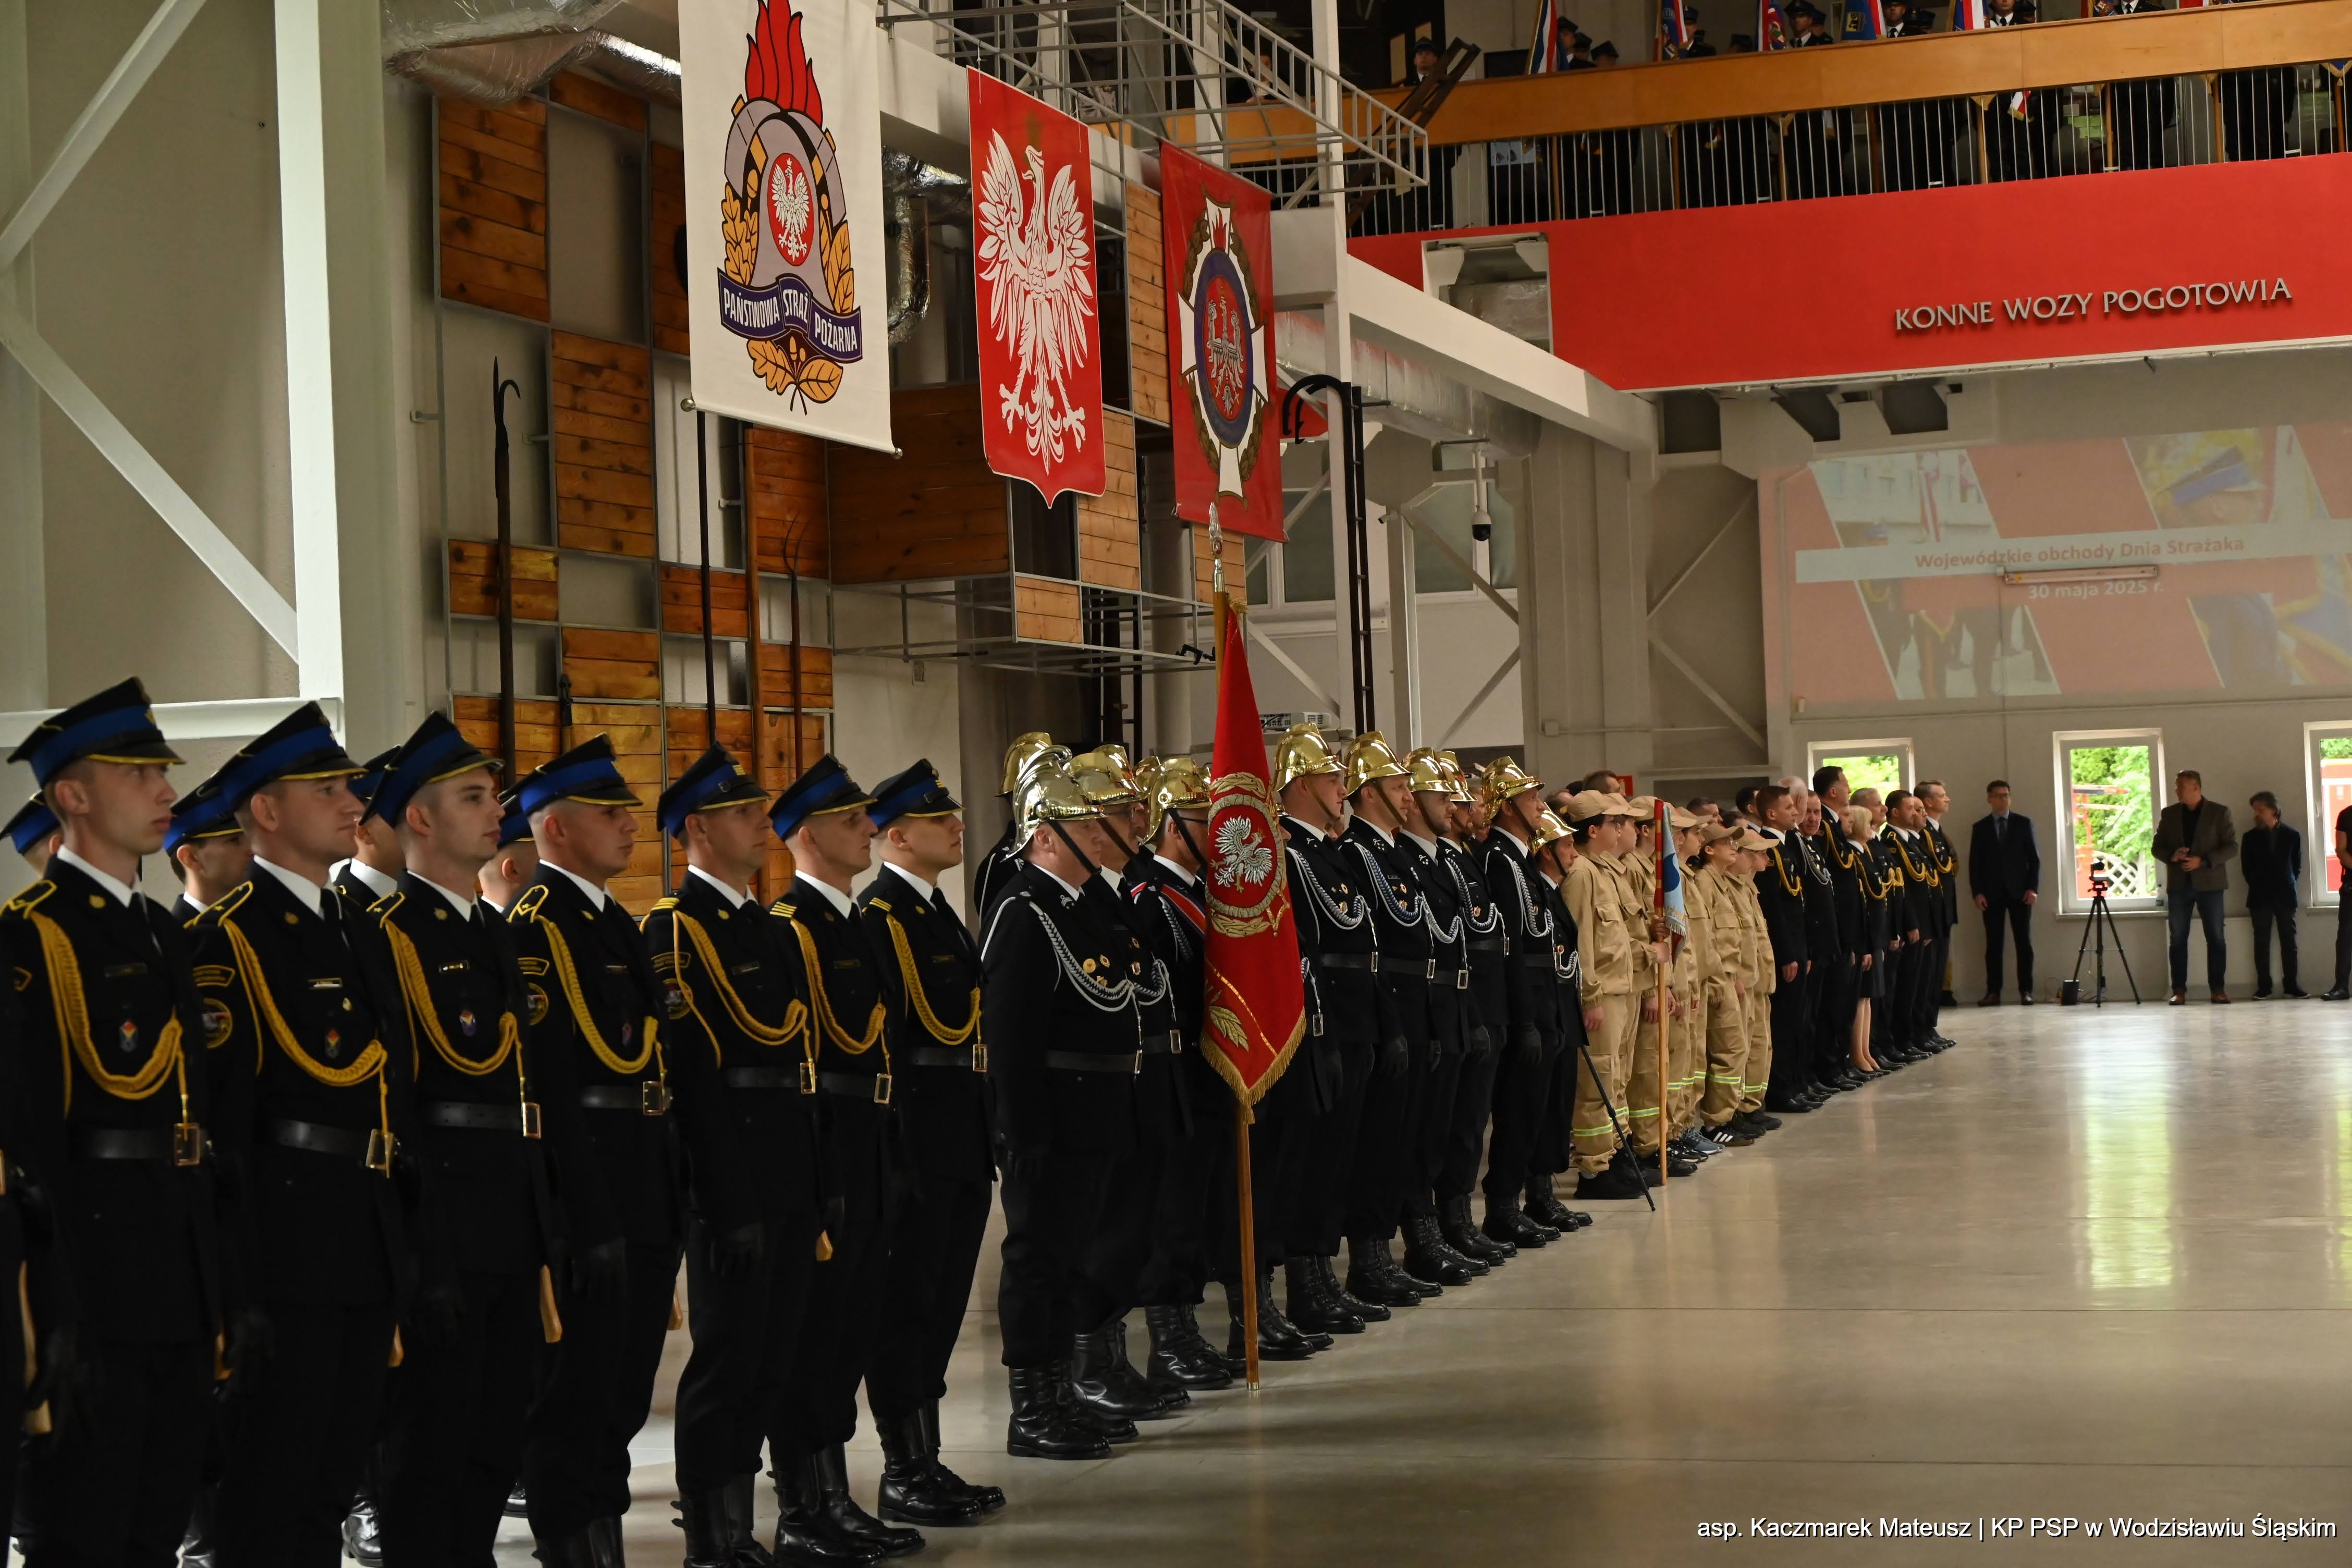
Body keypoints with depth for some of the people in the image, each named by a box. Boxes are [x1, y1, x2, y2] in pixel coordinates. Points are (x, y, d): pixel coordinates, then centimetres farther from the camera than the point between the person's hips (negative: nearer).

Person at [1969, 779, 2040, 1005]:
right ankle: (1993, 992, 0)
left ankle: (2026, 990, 4)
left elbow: (2034, 858, 5)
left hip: (2019, 891, 0)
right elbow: (1975, 863, 5)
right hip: (1992, 893, 0)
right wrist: (1977, 892, -5)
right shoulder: (1980, 827, 7)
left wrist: (2033, 888, -5)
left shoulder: (2023, 823, 7)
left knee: (2024, 942, 1)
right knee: (1993, 944, -1)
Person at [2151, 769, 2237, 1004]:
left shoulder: (2219, 812, 1)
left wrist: (2203, 861, -16)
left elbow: (2232, 846, -3)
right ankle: (2179, 990, 2)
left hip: (2210, 883, -2)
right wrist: (2172, 856, -11)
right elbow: (2156, 847, 11)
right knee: (2178, 939, 0)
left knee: (2216, 938, -1)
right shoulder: (2169, 814, 9)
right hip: (2179, 884, 2)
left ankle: (2217, 989, 4)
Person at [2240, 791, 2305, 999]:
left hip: (2285, 895, 0)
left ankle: (2291, 984, 7)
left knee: (2289, 940, 2)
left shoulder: (2292, 835, 4)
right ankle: (2264, 986, 0)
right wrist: (2258, 887, 4)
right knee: (2262, 942, -1)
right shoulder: (2250, 838, 4)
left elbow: (2297, 865, 9)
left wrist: (2288, 885, 3)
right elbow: (2246, 868, 8)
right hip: (2260, 897, 0)